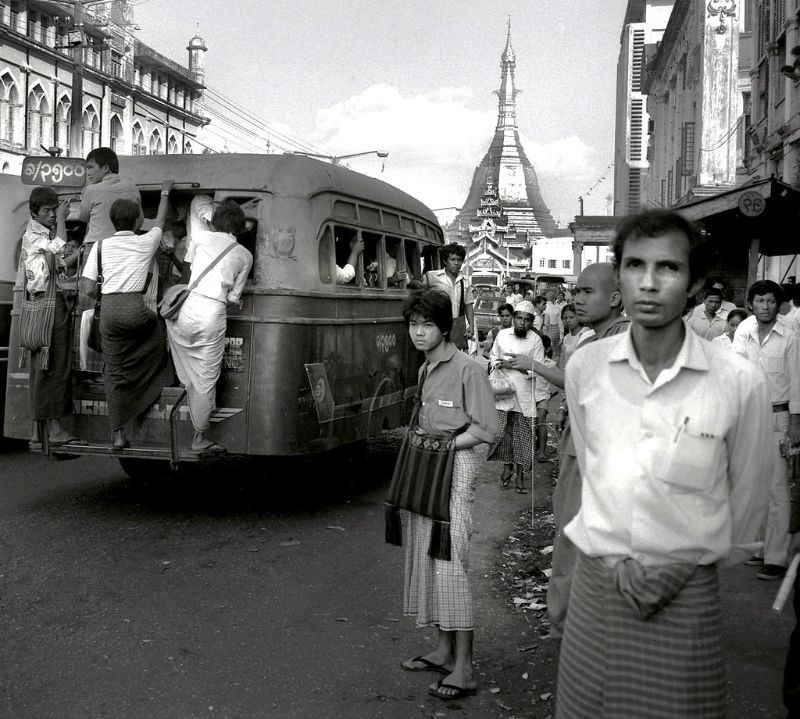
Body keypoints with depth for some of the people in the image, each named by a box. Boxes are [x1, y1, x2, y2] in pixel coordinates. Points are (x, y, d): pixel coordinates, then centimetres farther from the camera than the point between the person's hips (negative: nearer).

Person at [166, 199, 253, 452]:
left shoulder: (201, 237, 12)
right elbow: (234, 298, 8)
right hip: (213, 316, 0)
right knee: (206, 380, 8)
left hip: (187, 308, 1)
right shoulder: (245, 256, 11)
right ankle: (200, 438, 17)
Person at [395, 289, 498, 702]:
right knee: (426, 559, 10)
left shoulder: (467, 370, -11)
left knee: (451, 561, -8)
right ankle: (443, 650, 22)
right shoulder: (425, 371, 13)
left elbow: (486, 431, -12)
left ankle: (464, 668, -1)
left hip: (455, 467, -8)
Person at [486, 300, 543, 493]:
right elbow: (493, 356, 19)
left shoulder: (535, 340, -1)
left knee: (523, 435, 1)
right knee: (502, 430, 0)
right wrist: (497, 366, -3)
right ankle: (507, 467, 20)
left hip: (524, 394, -1)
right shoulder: (502, 335, 7)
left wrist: (514, 365, -15)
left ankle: (520, 474, 10)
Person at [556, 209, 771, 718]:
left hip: (687, 590, -2)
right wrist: (615, 559, 0)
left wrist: (691, 564, 0)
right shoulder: (585, 366, -6)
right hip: (600, 578, 2)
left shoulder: (739, 381, -14)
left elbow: (746, 498, -1)